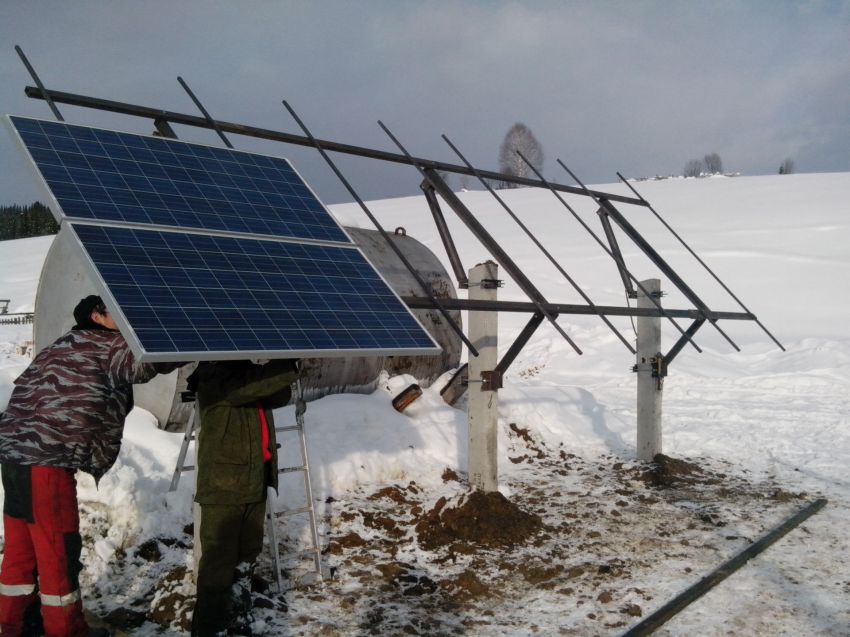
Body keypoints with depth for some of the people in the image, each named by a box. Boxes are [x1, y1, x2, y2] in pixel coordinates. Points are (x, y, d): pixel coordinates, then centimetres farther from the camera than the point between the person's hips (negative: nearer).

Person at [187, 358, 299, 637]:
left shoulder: (251, 370, 12)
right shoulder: (213, 374, -11)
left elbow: (280, 395, 5)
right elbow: (243, 388, -28)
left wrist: (284, 367, -13)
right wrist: (288, 365, -25)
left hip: (255, 483, 8)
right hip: (223, 484, -8)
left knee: (246, 558, 18)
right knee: (219, 561, -3)